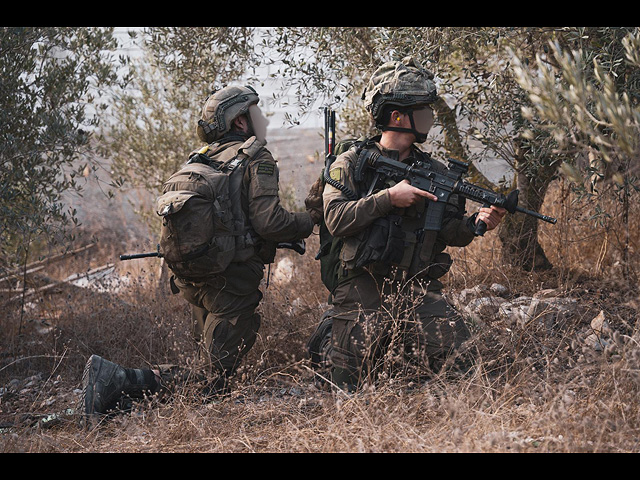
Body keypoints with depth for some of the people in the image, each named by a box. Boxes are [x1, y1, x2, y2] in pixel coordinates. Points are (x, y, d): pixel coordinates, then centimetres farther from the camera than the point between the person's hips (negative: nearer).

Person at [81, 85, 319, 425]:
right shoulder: (256, 159, -7)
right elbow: (269, 221, -16)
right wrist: (310, 221, 1)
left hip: (192, 278, 9)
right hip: (232, 280, -9)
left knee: (214, 364, 19)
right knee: (212, 381, -6)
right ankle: (119, 381, -21)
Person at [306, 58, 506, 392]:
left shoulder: (433, 171, 11)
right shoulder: (351, 164, 1)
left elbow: (450, 232, 7)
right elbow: (336, 220, -12)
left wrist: (477, 223, -14)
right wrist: (389, 197, -18)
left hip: (417, 288, 3)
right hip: (363, 288, -2)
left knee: (459, 359, -19)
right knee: (350, 385, -1)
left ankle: (413, 341, 12)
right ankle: (330, 334, 30)